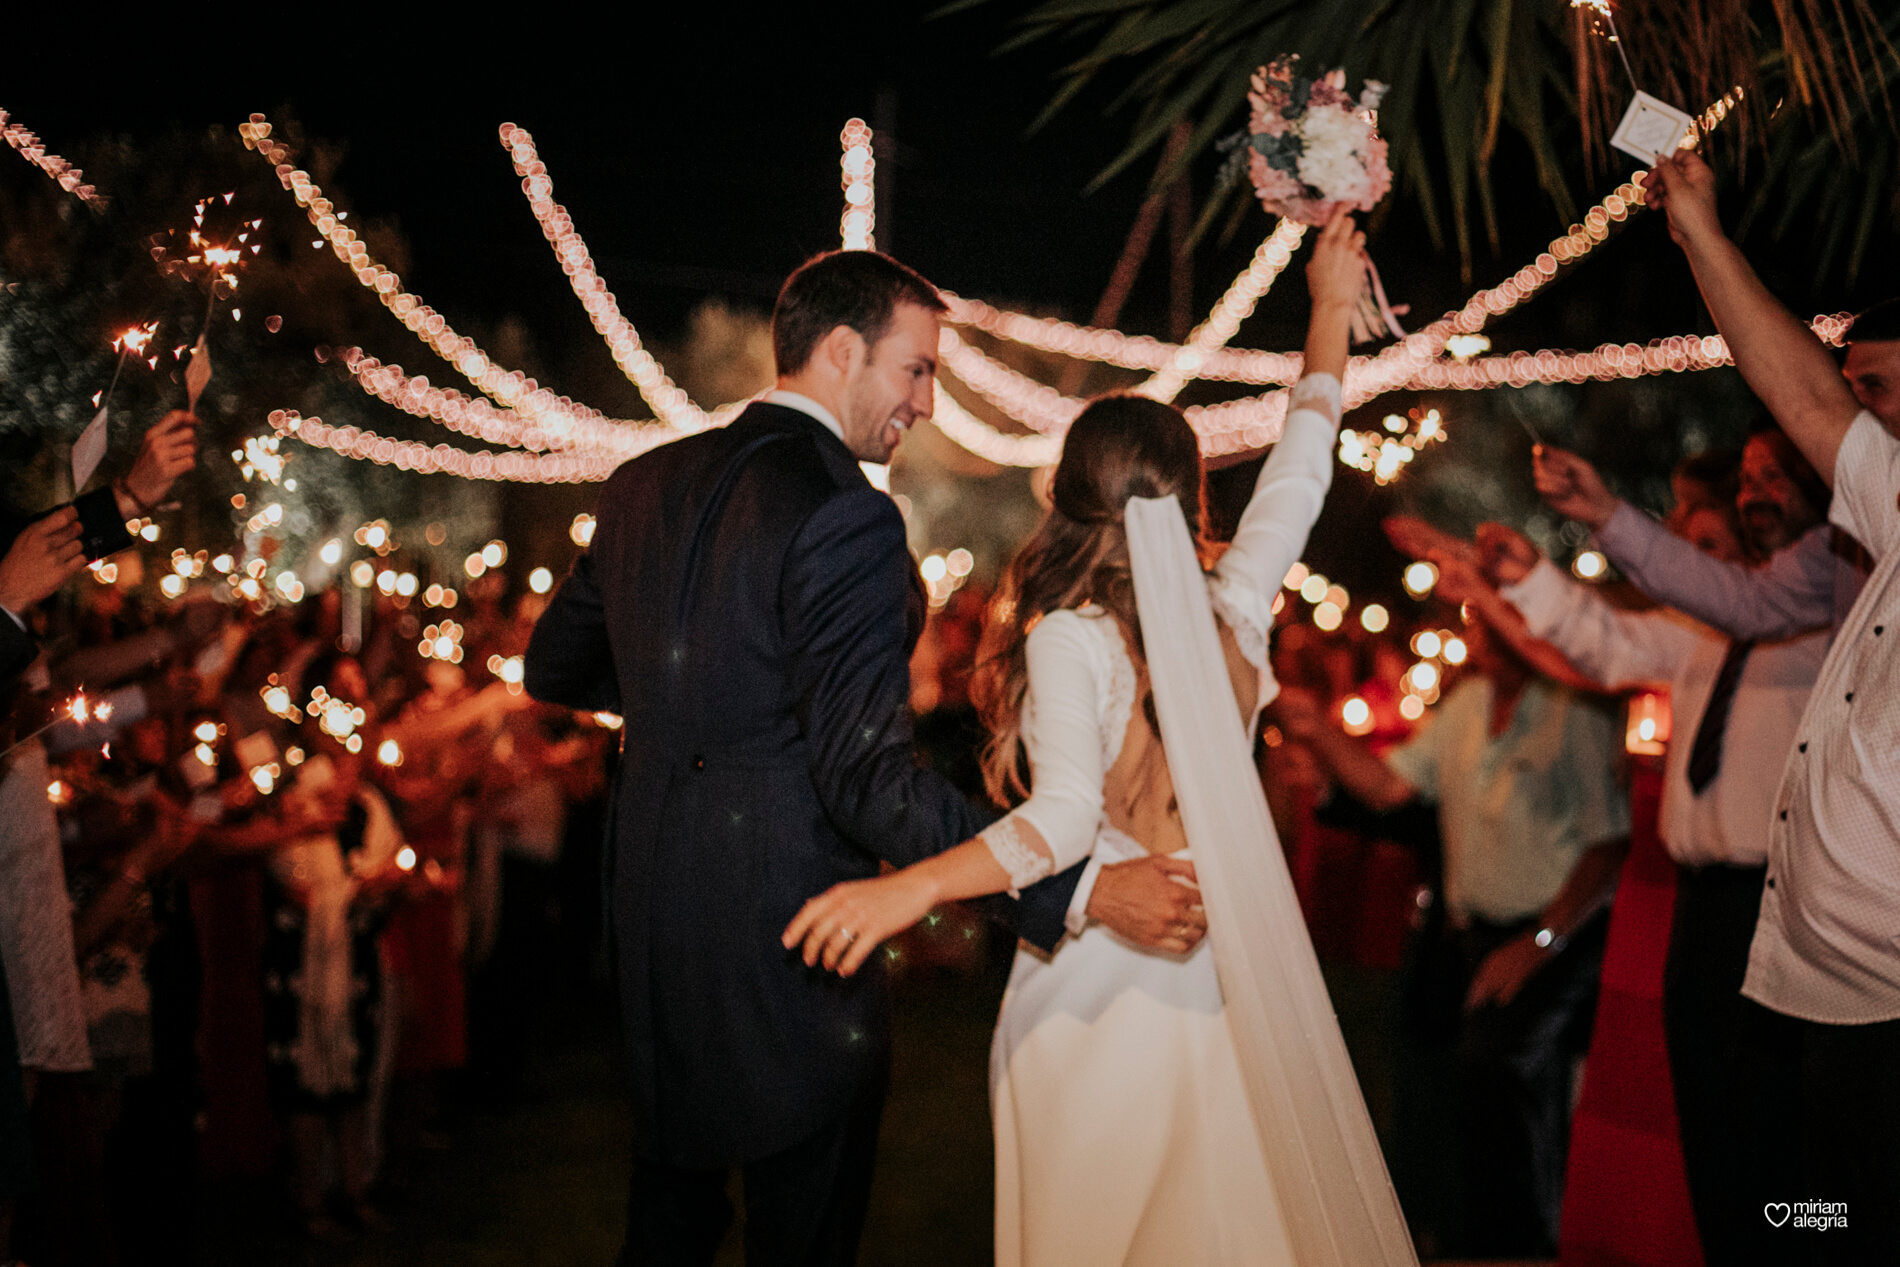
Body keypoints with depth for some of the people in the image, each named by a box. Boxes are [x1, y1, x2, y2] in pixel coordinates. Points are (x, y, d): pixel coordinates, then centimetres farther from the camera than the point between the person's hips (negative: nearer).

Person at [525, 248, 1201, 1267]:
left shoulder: (646, 483, 4)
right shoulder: (845, 517, -20)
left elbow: (554, 667, 17)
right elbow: (867, 774, -26)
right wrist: (1078, 893, -27)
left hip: (649, 914, 8)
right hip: (784, 936, -7)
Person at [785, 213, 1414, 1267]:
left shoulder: (1068, 637, -13)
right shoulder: (1232, 608, 0)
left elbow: (1067, 816, -25)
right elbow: (1301, 469, 14)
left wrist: (914, 887, -35)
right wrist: (1330, 309, 25)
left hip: (1098, 973, -4)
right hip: (1228, 967, 4)